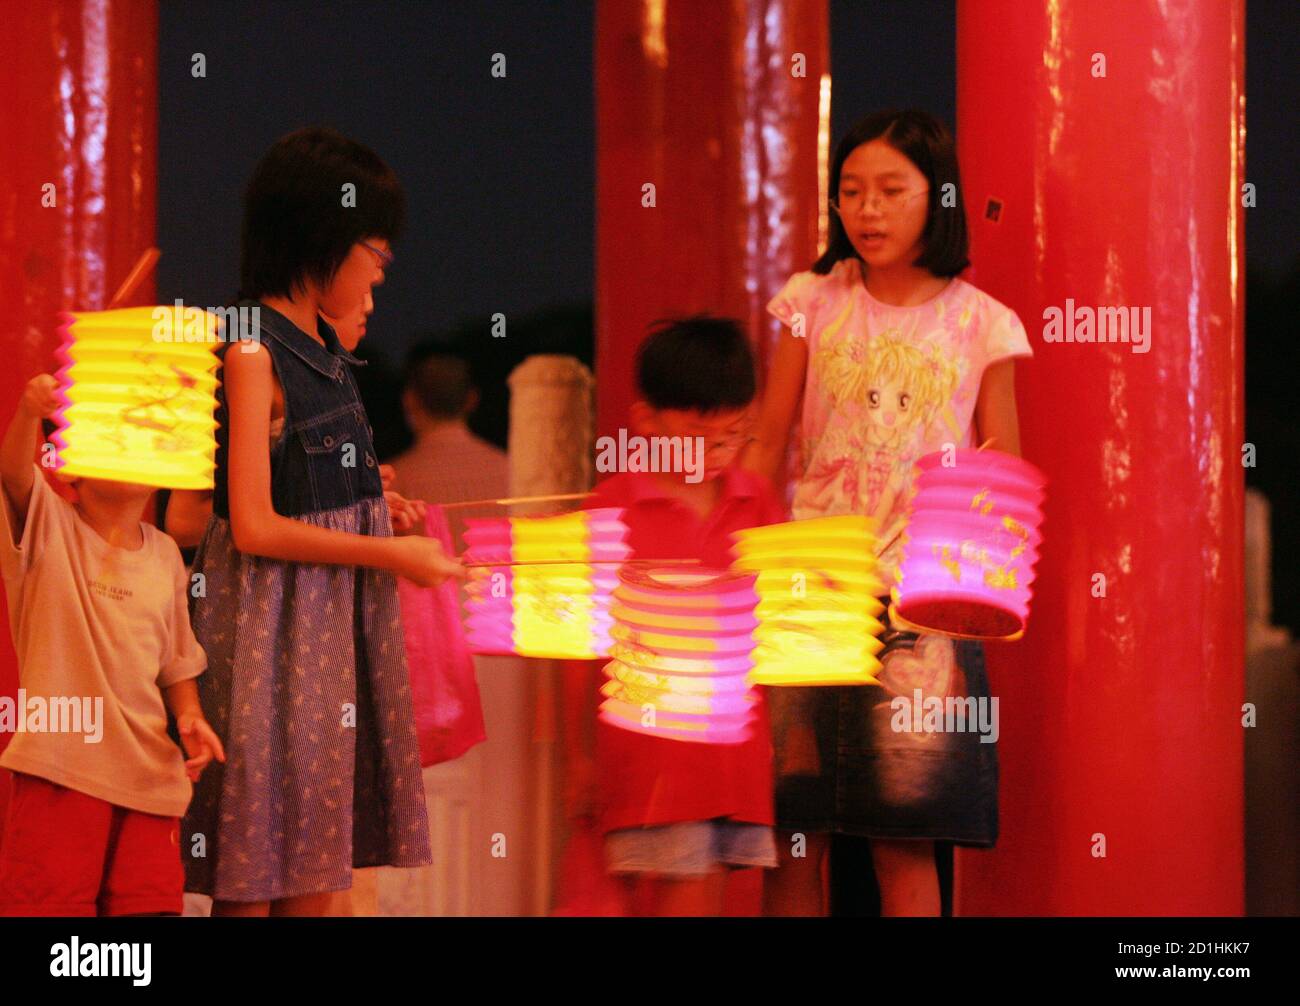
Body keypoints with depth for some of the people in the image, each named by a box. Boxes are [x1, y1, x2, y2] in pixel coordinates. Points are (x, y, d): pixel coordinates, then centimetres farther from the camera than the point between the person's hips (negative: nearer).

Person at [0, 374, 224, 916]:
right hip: (61, 767, -4)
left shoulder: (164, 555, 14)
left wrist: (189, 716, 0)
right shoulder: (49, 529, 0)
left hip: (149, 771, 4)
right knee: (51, 905, -8)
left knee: (152, 903, 0)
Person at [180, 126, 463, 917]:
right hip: (275, 614, -8)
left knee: (315, 864, 9)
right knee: (260, 859, -2)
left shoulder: (321, 345, 10)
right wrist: (389, 554, -14)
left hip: (339, 614, 8)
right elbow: (254, 527, -18)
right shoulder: (253, 353, -15)